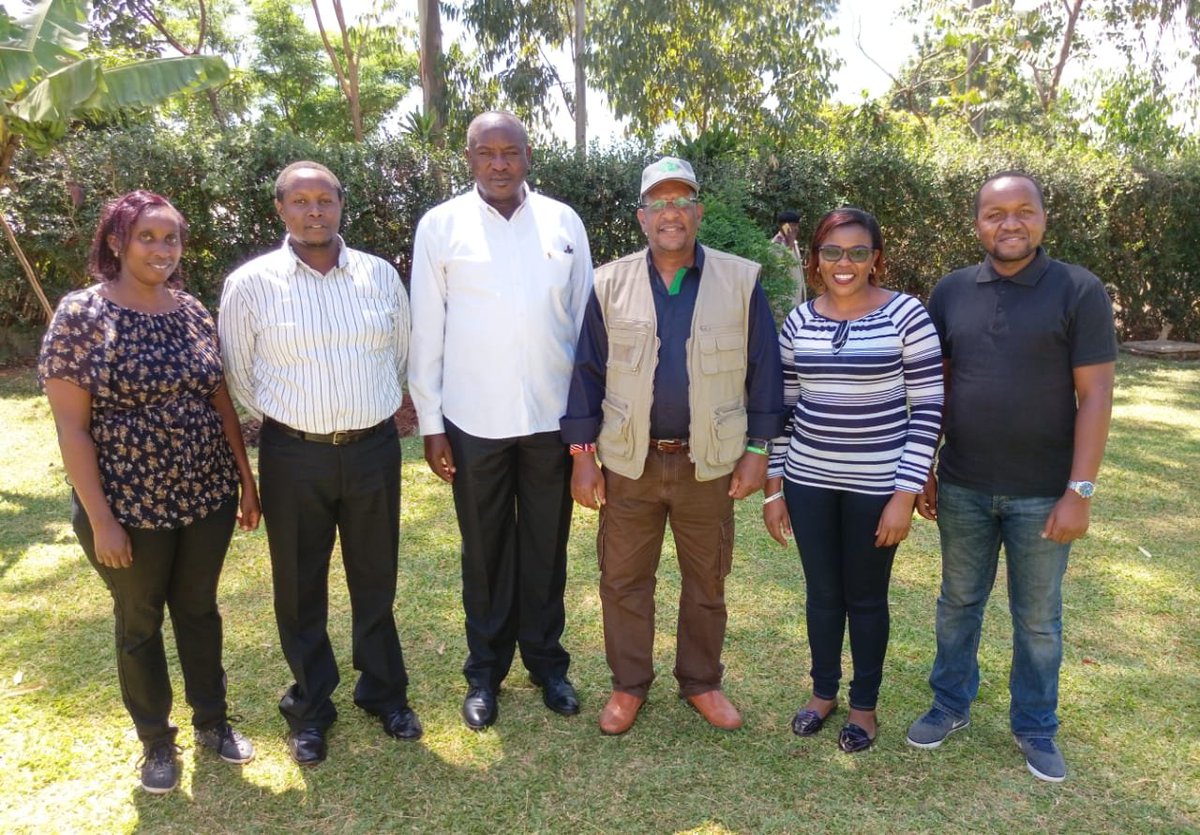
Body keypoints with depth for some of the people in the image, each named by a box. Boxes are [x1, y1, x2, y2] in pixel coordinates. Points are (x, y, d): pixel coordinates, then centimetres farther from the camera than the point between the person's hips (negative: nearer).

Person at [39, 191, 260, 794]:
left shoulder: (191, 310, 2)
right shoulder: (80, 313, -11)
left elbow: (221, 401, 8)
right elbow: (71, 427, -13)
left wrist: (246, 479, 7)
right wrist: (101, 519, -14)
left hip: (208, 496, 4)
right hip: (129, 506, -4)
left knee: (199, 609, 18)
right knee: (140, 622, 15)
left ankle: (212, 721, 37)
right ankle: (156, 740, 34)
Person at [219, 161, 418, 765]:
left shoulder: (380, 276, 1)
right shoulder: (250, 284, -5)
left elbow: (402, 355, 14)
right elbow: (239, 375, 6)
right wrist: (289, 419, 10)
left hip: (373, 450, 2)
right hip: (293, 456, -1)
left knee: (376, 579, 14)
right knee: (300, 588, 12)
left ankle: (385, 692, 35)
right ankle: (310, 709, 32)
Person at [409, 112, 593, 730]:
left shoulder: (564, 222, 3)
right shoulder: (440, 226, -1)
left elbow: (585, 319, 6)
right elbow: (427, 330, 0)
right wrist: (431, 424, -2)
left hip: (553, 416, 1)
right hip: (474, 420, -1)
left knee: (547, 547, 13)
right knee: (484, 551, 12)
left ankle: (547, 662, 32)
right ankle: (485, 672, 30)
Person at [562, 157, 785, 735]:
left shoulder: (740, 282, -2)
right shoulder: (610, 285, 0)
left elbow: (763, 370, 1)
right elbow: (587, 371, 1)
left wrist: (758, 449, -1)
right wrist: (582, 455, -1)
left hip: (709, 463, 0)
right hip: (628, 463, 1)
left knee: (707, 582, 14)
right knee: (623, 580, 11)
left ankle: (701, 681, 35)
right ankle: (629, 685, 31)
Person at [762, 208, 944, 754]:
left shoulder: (906, 315, -10)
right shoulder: (798, 321, 1)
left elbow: (927, 410, -9)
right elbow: (783, 407, 6)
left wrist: (906, 494, -12)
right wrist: (773, 488, 5)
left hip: (877, 484, -3)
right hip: (809, 481, 3)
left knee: (866, 597, 13)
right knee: (822, 592, 16)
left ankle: (864, 704, 33)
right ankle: (823, 691, 38)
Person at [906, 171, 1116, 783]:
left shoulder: (1080, 291, -8)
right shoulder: (950, 292, 1)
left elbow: (1095, 395, -9)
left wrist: (1079, 491, -13)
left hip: (1042, 494, -2)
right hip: (962, 488, 2)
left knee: (1038, 617, 13)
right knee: (958, 602, 17)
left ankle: (1035, 727, 33)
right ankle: (951, 704, 36)